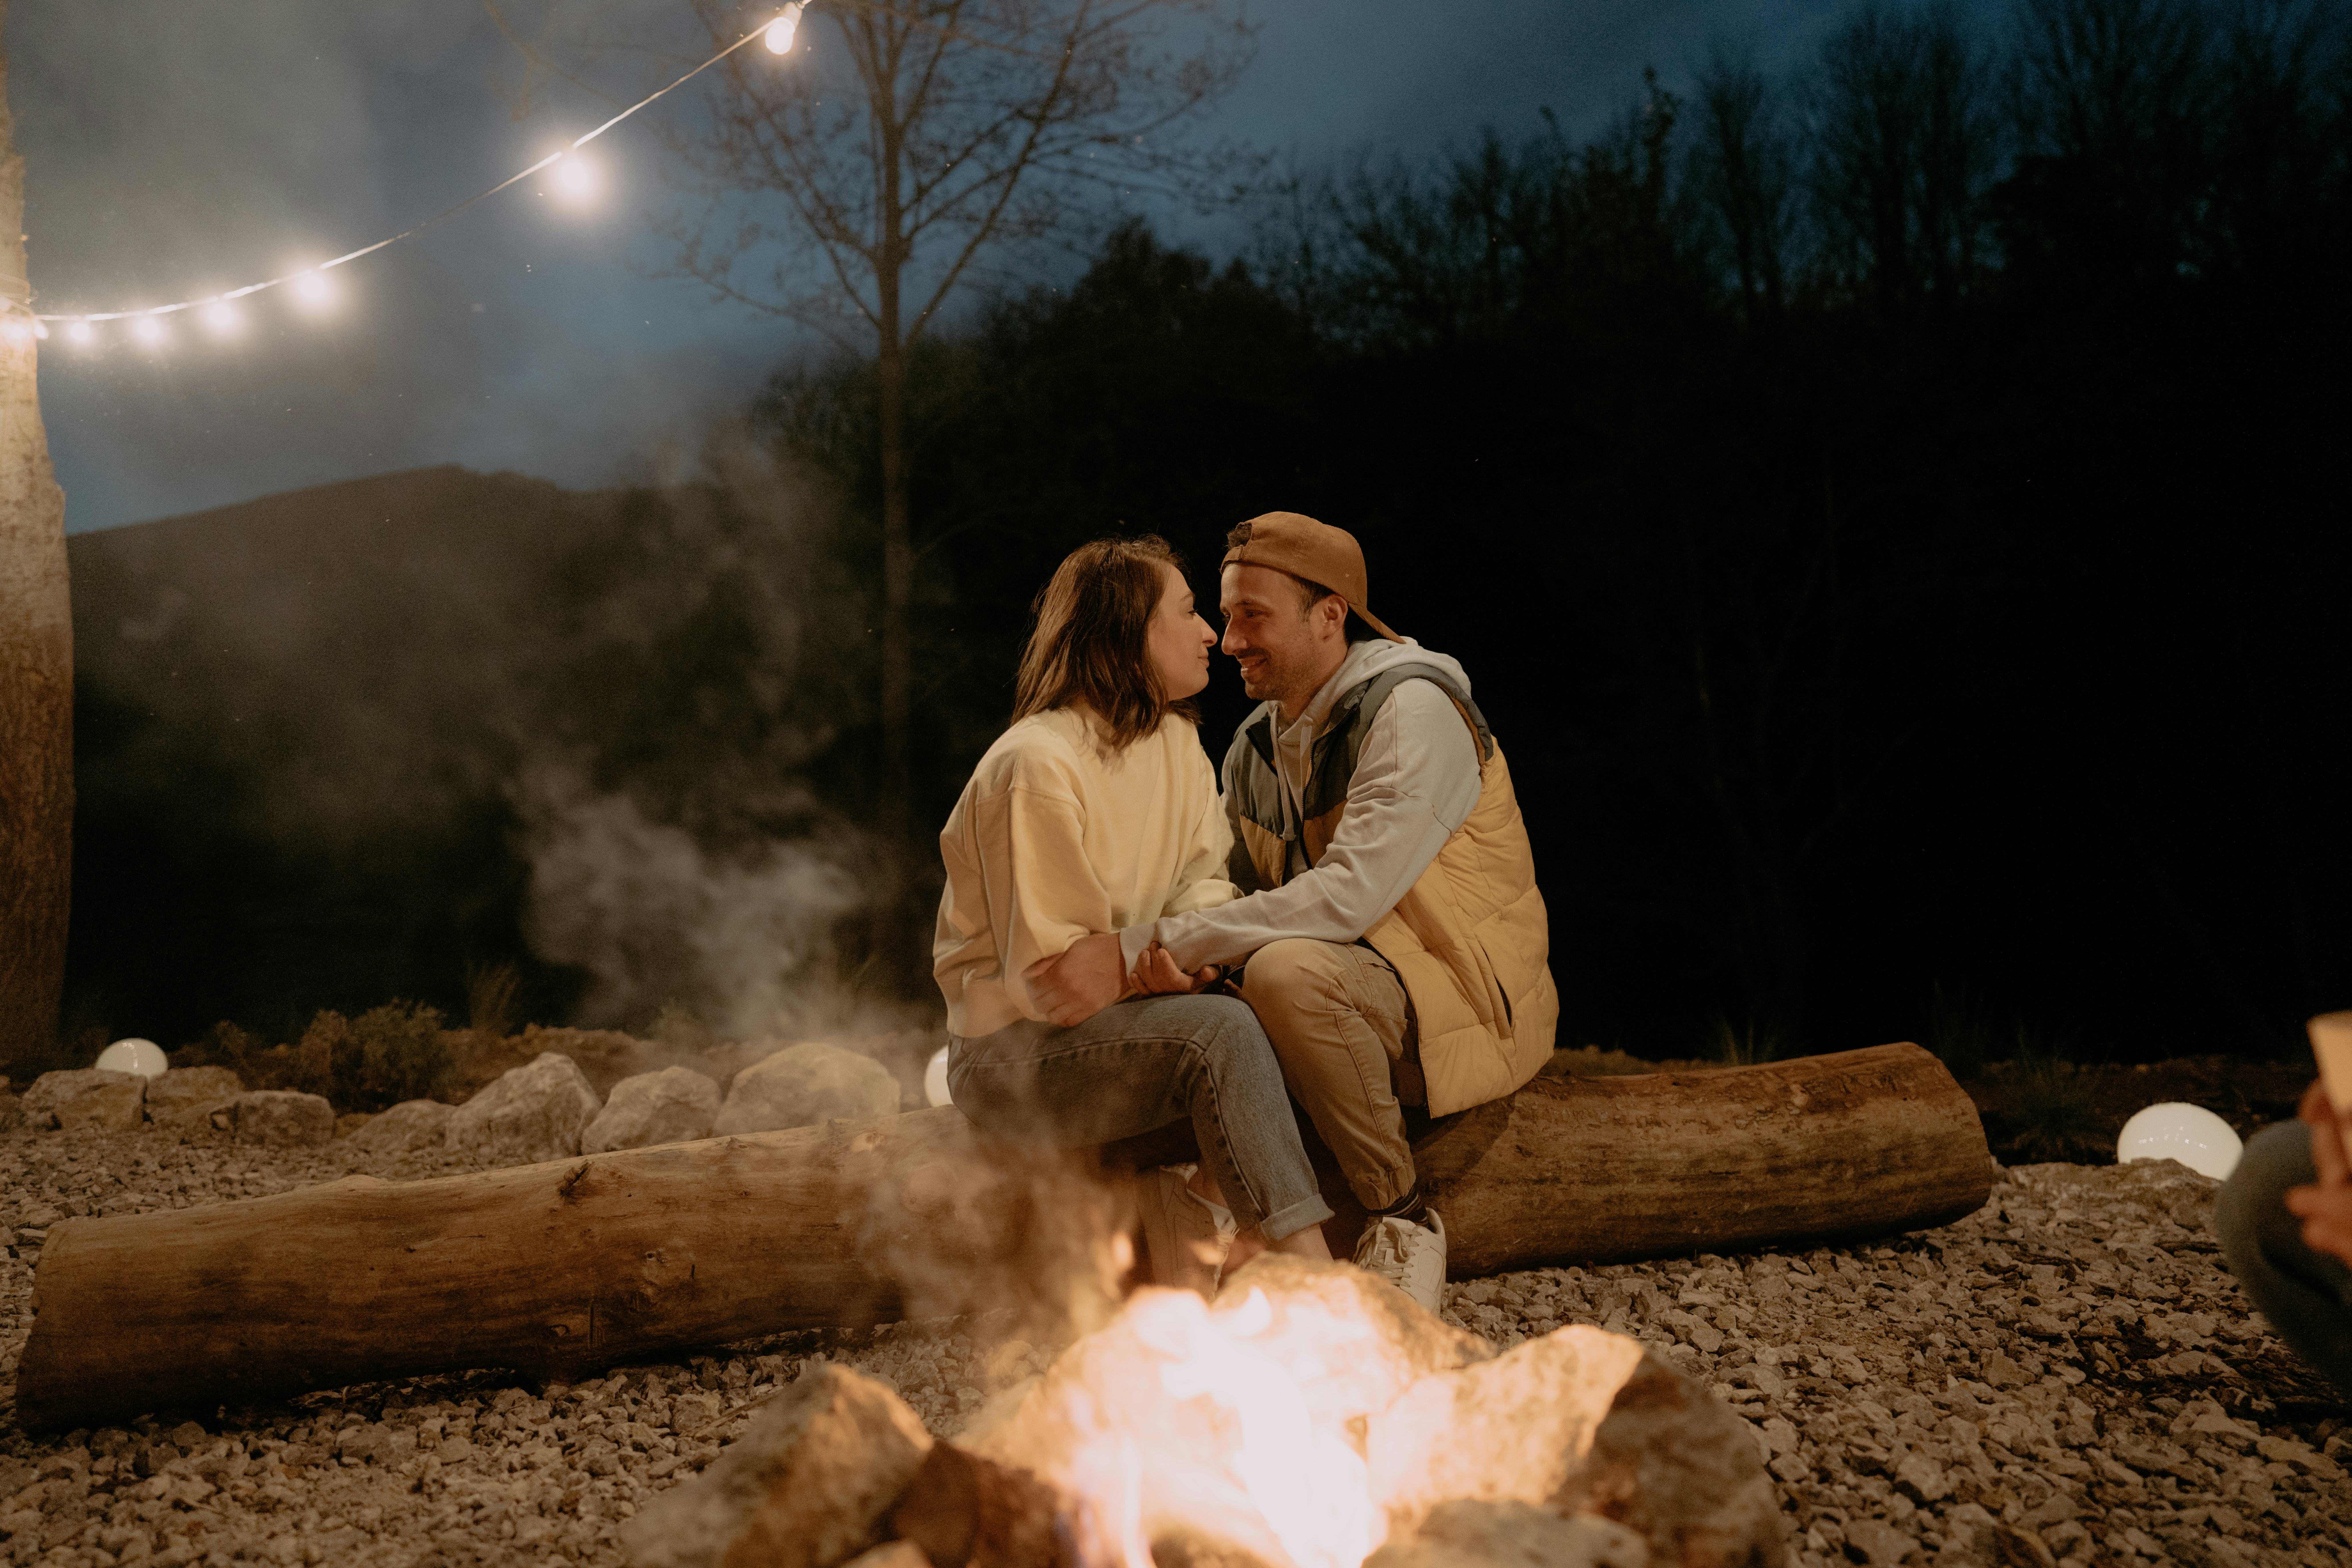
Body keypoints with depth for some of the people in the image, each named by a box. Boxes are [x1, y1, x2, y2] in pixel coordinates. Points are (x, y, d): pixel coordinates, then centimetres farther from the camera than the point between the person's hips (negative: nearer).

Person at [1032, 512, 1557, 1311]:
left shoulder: (1414, 710, -17)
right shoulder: (1254, 749, 9)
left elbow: (1347, 895, -30)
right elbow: (1232, 894, 8)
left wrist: (1138, 948, -32)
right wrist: (1174, 954, -20)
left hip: (1469, 1004, -7)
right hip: (1345, 989, 7)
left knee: (1287, 971, -34)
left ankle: (1403, 1215, -14)